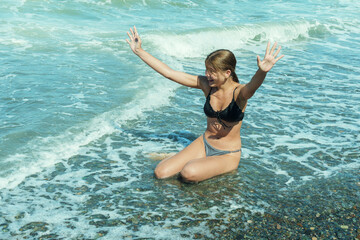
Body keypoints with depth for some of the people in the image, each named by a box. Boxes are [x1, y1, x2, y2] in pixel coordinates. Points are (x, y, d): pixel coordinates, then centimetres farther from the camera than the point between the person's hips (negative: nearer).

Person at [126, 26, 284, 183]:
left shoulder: (239, 92, -19)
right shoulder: (206, 84, -5)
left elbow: (251, 87, -45)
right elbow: (168, 72, -3)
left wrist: (262, 72, -68)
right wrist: (139, 51, -3)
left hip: (228, 154, -4)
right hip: (204, 143, 4)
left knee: (189, 173, -31)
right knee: (161, 173, -11)